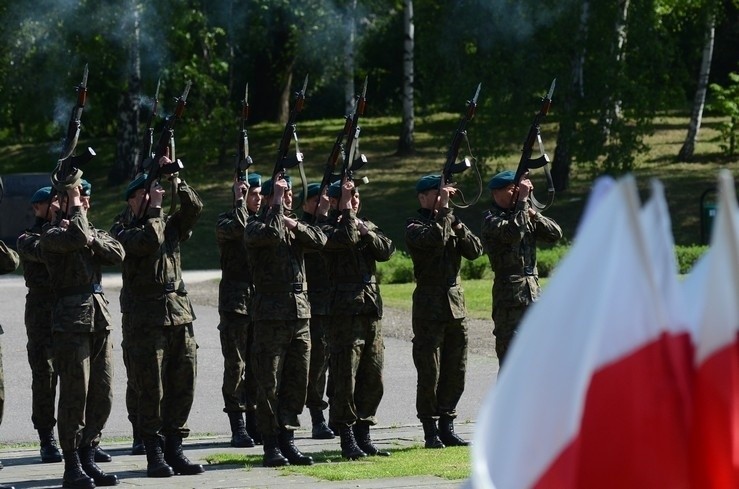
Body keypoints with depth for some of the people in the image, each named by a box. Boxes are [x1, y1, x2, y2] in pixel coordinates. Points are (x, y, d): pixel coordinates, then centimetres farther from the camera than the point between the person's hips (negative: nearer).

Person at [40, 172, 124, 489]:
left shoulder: (94, 231, 20)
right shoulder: (51, 233, -2)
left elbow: (117, 255, 3)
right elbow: (76, 239, -22)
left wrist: (91, 240, -10)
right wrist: (75, 209, -8)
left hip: (100, 319, 7)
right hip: (71, 322, -7)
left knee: (103, 395, 6)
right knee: (74, 395, -6)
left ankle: (88, 459, 16)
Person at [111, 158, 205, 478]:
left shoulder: (170, 225, 17)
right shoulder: (125, 232, 1)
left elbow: (194, 208, 3)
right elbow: (148, 241, -17)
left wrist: (175, 179, -4)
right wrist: (154, 208, -8)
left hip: (180, 316, 5)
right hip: (147, 320, -5)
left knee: (183, 386, 5)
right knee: (152, 391, -5)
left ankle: (174, 450, 12)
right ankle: (154, 455, -1)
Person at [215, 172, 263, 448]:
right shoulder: (226, 221, -2)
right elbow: (237, 228, -23)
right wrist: (239, 201, -11)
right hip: (235, 301, -5)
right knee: (236, 365, -4)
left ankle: (255, 423, 13)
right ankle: (238, 427, -3)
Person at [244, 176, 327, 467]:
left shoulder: (295, 226, 16)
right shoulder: (255, 227, -3)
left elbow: (319, 241, 0)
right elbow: (272, 233, -25)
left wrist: (294, 225, -9)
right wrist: (276, 204, -14)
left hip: (300, 315, 6)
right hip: (270, 316, -6)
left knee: (297, 382, 7)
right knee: (269, 384, -3)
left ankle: (287, 440, 14)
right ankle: (271, 446, 1)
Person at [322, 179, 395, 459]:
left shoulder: (368, 225, 18)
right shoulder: (328, 229, -3)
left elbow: (386, 251, 3)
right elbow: (346, 239, -23)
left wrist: (365, 232, -8)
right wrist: (346, 212, -12)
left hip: (372, 310, 7)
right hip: (345, 311, -7)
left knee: (373, 377, 8)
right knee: (345, 376, -6)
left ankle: (363, 436, 15)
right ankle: (347, 439, -2)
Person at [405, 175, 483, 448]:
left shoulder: (451, 222, 16)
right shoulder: (415, 227, -3)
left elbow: (475, 251, 6)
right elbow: (433, 239, -24)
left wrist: (459, 228, -7)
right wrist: (443, 210, -17)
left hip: (456, 304, 6)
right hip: (429, 308, -6)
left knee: (456, 372, 7)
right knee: (430, 373, -5)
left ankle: (447, 426, 15)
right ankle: (431, 431, 0)